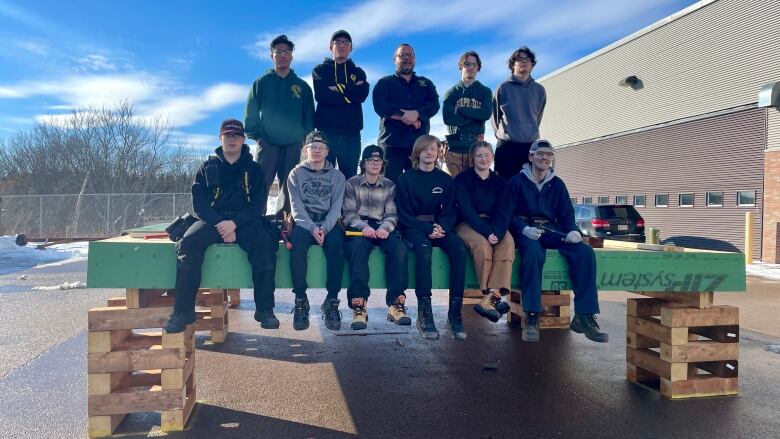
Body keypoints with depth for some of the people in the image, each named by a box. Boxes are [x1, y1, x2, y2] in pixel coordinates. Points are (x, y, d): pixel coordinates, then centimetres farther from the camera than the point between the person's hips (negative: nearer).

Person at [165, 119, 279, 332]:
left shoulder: (254, 169, 12)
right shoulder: (207, 167, 15)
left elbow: (258, 205, 1)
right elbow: (199, 204, 4)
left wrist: (234, 223, -16)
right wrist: (220, 224, -14)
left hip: (244, 221, -1)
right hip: (213, 220, 1)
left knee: (264, 243, -33)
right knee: (189, 242, -30)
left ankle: (265, 309, -26)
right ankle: (183, 310, -25)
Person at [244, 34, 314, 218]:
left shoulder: (302, 86, 11)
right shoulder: (262, 82, 8)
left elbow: (309, 116, 11)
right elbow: (251, 113, 5)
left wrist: (305, 139, 1)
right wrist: (256, 136, -3)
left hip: (293, 146, 2)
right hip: (267, 144, -2)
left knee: (289, 188, 5)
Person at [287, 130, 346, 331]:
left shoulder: (337, 176, 14)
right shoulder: (296, 174, 11)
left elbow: (336, 207, 2)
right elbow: (297, 207, -1)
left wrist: (325, 228, -17)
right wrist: (312, 228, -18)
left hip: (328, 222, 1)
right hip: (304, 222, 0)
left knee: (336, 241, -33)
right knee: (297, 241, -34)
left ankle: (332, 301, -28)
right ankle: (300, 300, -28)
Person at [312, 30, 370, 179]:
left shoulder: (358, 72, 20)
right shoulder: (320, 70, 15)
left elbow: (362, 94, -2)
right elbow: (320, 94, -6)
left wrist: (338, 88, -4)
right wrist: (350, 92, -4)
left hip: (351, 132, 2)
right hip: (326, 131, -2)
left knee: (349, 178, 0)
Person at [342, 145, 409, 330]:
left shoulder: (390, 186, 16)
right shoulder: (352, 183, 11)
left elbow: (391, 215, 6)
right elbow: (348, 213, 1)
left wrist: (385, 227, -18)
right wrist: (363, 226, -21)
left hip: (382, 228, 2)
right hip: (358, 228, -2)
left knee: (399, 247, -31)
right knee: (357, 246, -37)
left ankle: (396, 303, -30)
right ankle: (358, 305, -42)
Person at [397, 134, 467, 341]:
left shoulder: (445, 179, 12)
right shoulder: (406, 178, 3)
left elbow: (450, 211, 7)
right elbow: (404, 214, -3)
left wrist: (442, 227, -16)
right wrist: (428, 229, -17)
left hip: (439, 227, 3)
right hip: (414, 228, -3)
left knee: (459, 250, -28)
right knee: (424, 248, -37)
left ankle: (455, 313, -25)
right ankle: (424, 314, -36)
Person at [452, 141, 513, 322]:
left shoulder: (500, 183, 14)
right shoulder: (462, 179, 4)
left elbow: (504, 211, 1)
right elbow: (466, 210, -10)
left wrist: (497, 232, -22)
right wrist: (486, 231, -24)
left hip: (494, 226, 3)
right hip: (467, 224, -3)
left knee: (508, 242, -29)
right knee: (481, 244, -35)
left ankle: (490, 297, -38)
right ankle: (494, 297, -30)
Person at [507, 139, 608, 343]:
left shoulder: (557, 184, 19)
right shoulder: (517, 181, 7)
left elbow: (567, 215, 15)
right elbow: (509, 213, -1)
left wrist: (573, 230, -8)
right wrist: (524, 229, -21)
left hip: (551, 230, 4)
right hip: (526, 230, -4)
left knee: (585, 252, -24)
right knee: (533, 252, -39)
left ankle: (584, 316, -21)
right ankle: (532, 317, -36)